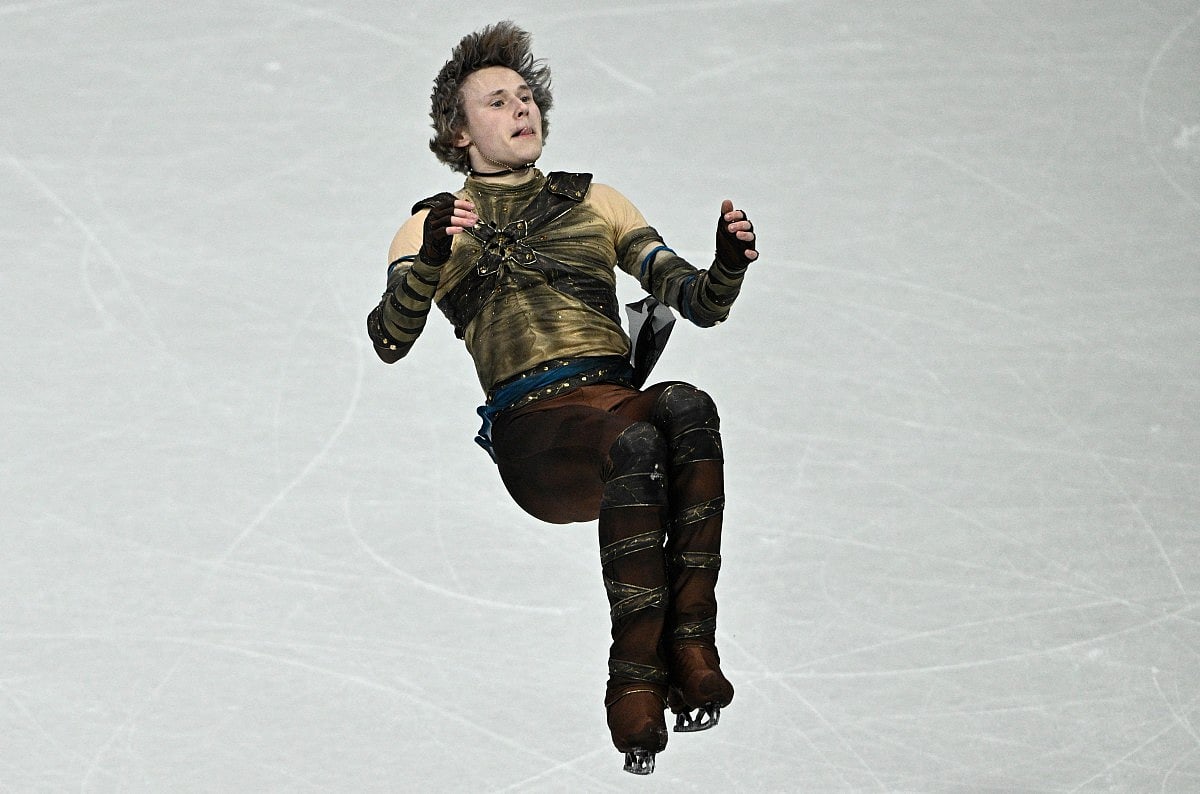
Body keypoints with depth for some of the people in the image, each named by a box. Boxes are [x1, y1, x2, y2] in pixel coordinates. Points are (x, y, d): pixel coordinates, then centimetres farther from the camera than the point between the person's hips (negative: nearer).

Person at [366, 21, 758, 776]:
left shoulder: (594, 202, 27)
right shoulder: (433, 225, 19)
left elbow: (696, 302, 19)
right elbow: (390, 341, 2)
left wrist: (729, 268, -5)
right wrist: (433, 260, -17)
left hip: (623, 397, 2)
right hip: (534, 429, -2)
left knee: (688, 408, -35)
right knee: (636, 448, -37)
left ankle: (690, 646, -40)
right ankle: (638, 675, -38)